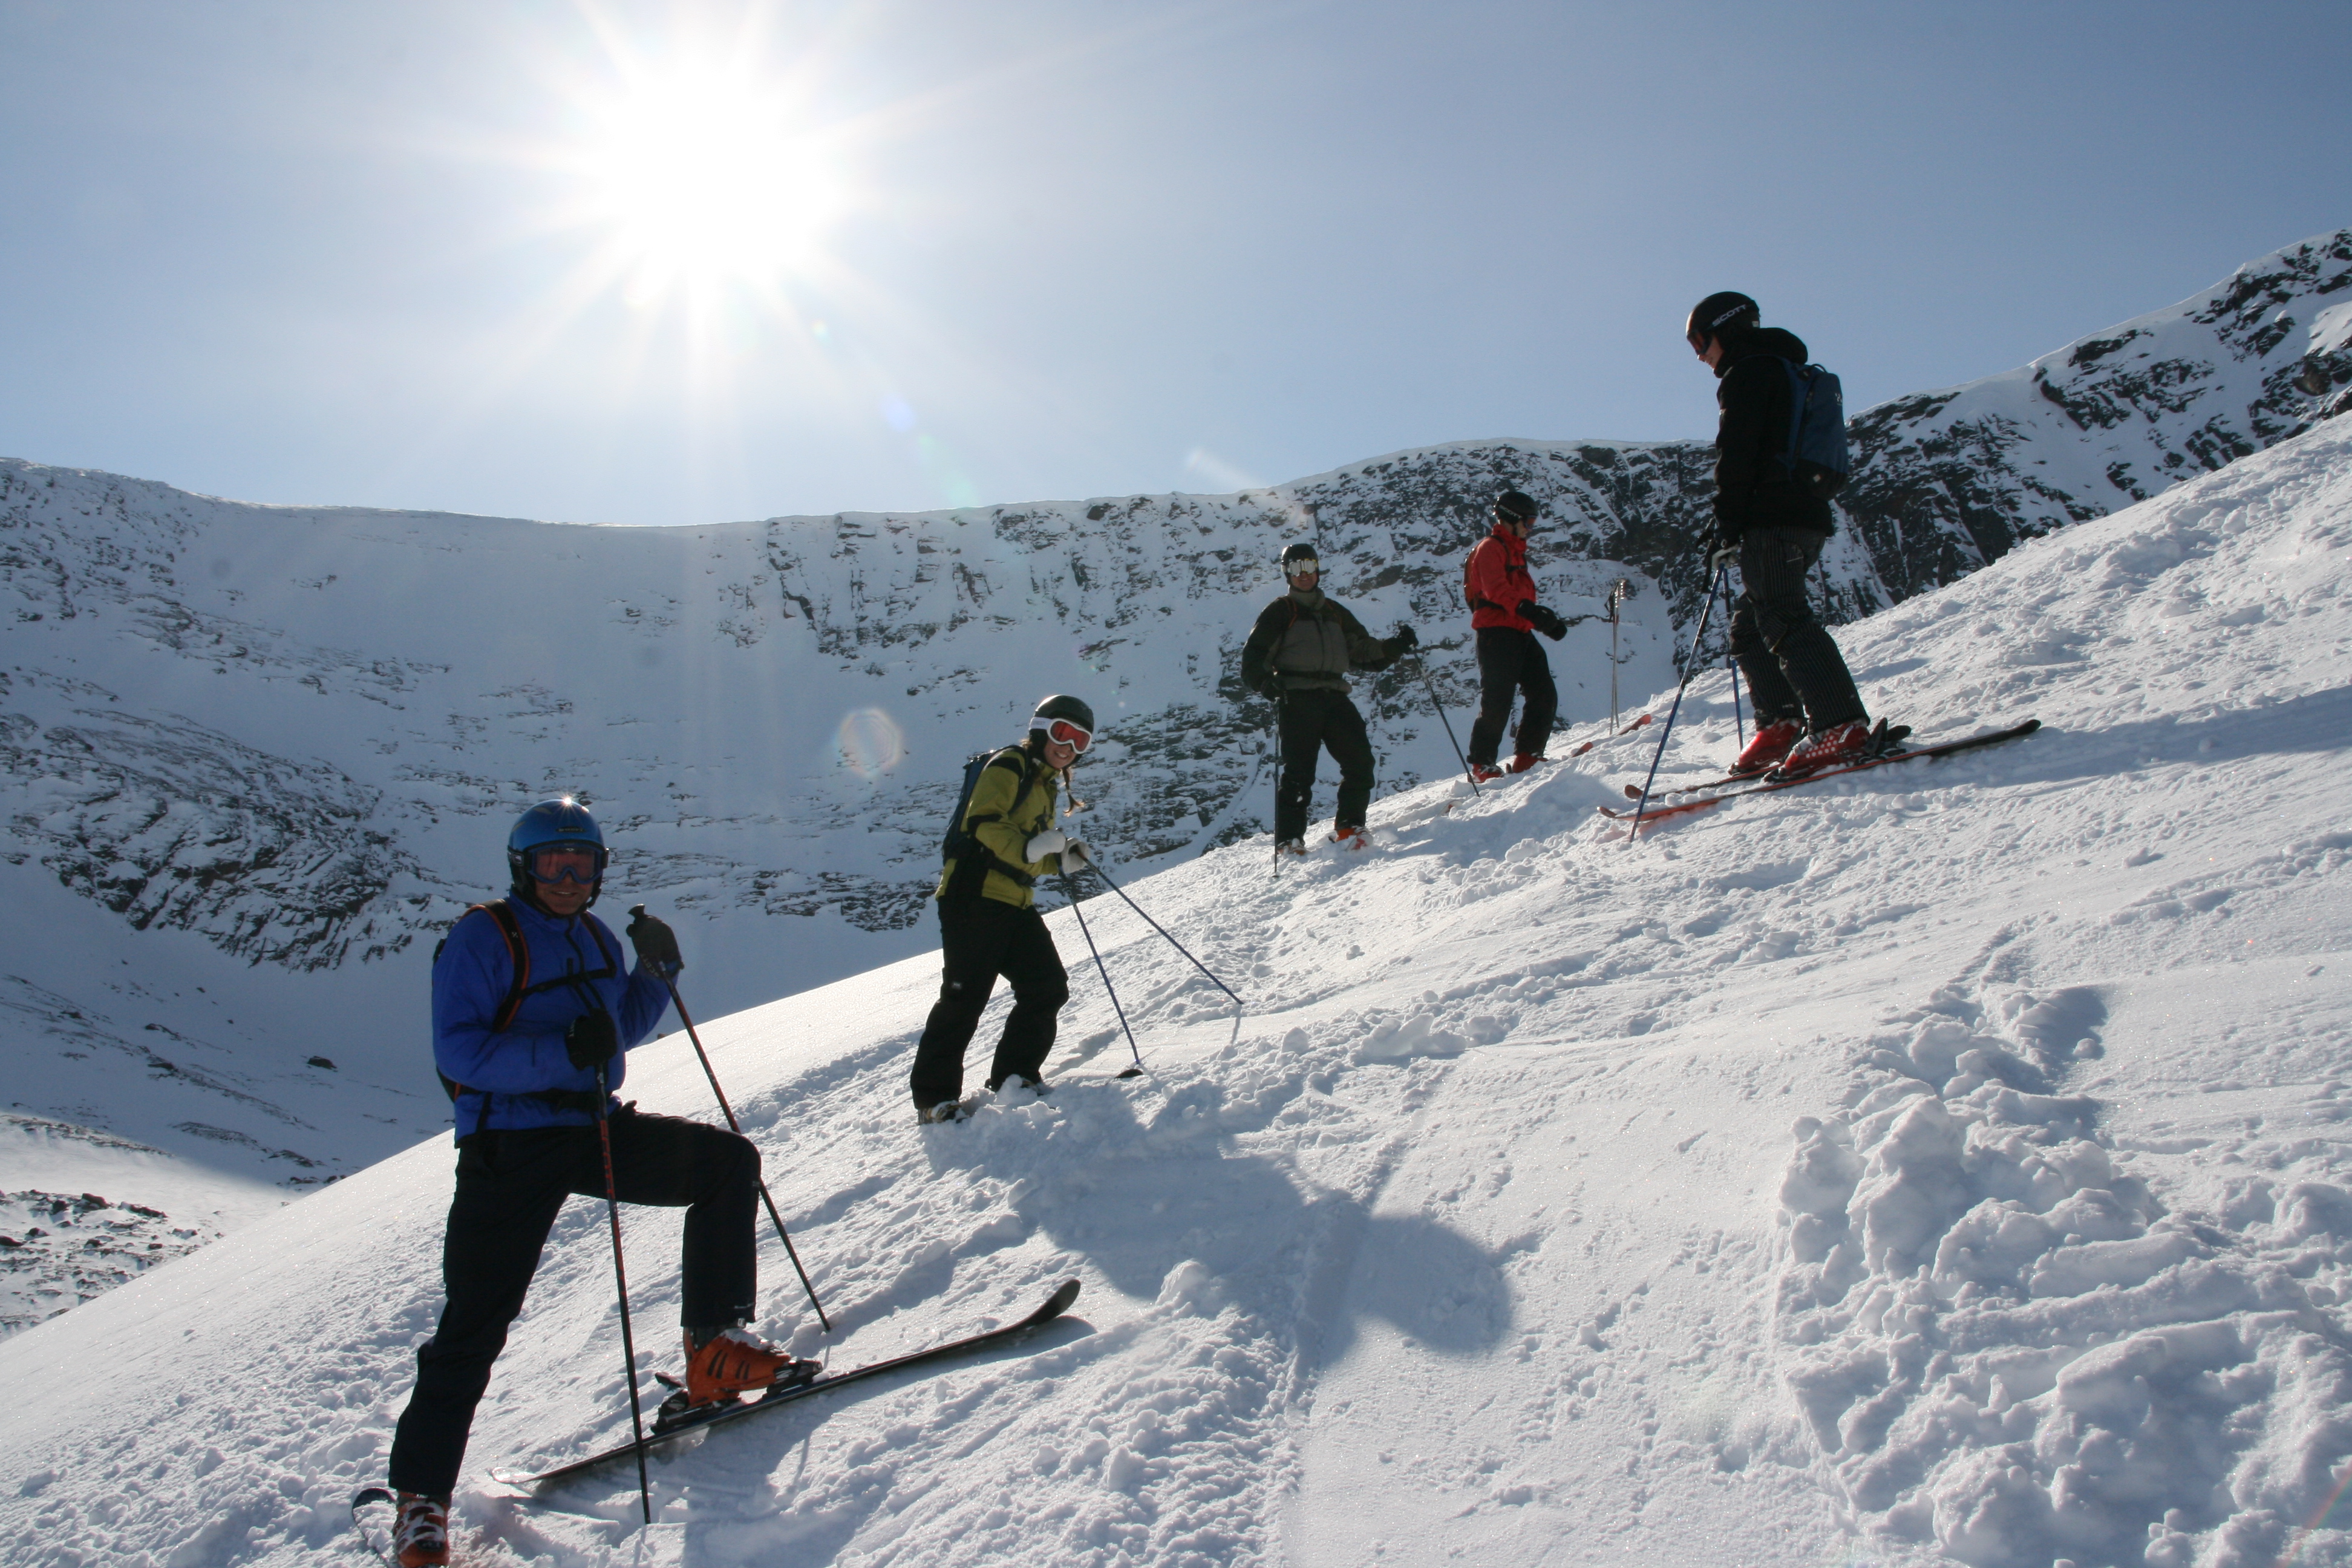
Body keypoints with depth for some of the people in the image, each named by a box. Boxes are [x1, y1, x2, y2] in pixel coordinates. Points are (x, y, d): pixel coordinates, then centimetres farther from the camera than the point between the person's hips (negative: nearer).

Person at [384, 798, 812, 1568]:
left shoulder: (593, 938, 12)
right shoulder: (482, 937, -10)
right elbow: (456, 1050, -19)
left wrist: (656, 971, 4)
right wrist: (561, 1053, -32)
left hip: (597, 1127, 7)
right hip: (510, 1147, -7)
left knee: (729, 1162, 0)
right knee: (475, 1323, -5)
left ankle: (715, 1345, 7)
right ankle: (421, 1496, 10)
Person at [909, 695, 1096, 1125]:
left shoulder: (1044, 784, 25)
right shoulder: (1009, 766, -3)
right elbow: (982, 821, -19)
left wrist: (1061, 860, 9)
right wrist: (1027, 848, -32)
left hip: (1015, 903, 9)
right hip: (976, 896, -9)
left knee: (1048, 987, 2)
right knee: (965, 996, -8)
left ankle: (1014, 1076, 14)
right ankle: (934, 1096, 0)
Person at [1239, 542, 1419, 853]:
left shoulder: (1335, 613, 27)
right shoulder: (1280, 612, 12)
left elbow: (1364, 651, 26)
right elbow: (1254, 657, 4)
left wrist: (1395, 647, 9)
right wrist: (1267, 684, -16)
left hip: (1334, 697, 5)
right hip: (1296, 699, -5)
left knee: (1360, 760, -9)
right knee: (1298, 771, -12)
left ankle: (1348, 828, 0)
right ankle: (1289, 840, -8)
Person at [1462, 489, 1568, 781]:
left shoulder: (1515, 551, 25)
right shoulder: (1490, 548, -5)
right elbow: (1496, 590, -21)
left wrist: (1549, 622, 16)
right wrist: (1526, 609, -35)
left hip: (1520, 634, 9)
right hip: (1497, 633, -9)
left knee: (1545, 696, 3)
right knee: (1497, 703, -10)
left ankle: (1528, 758, 8)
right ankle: (1482, 765, -2)